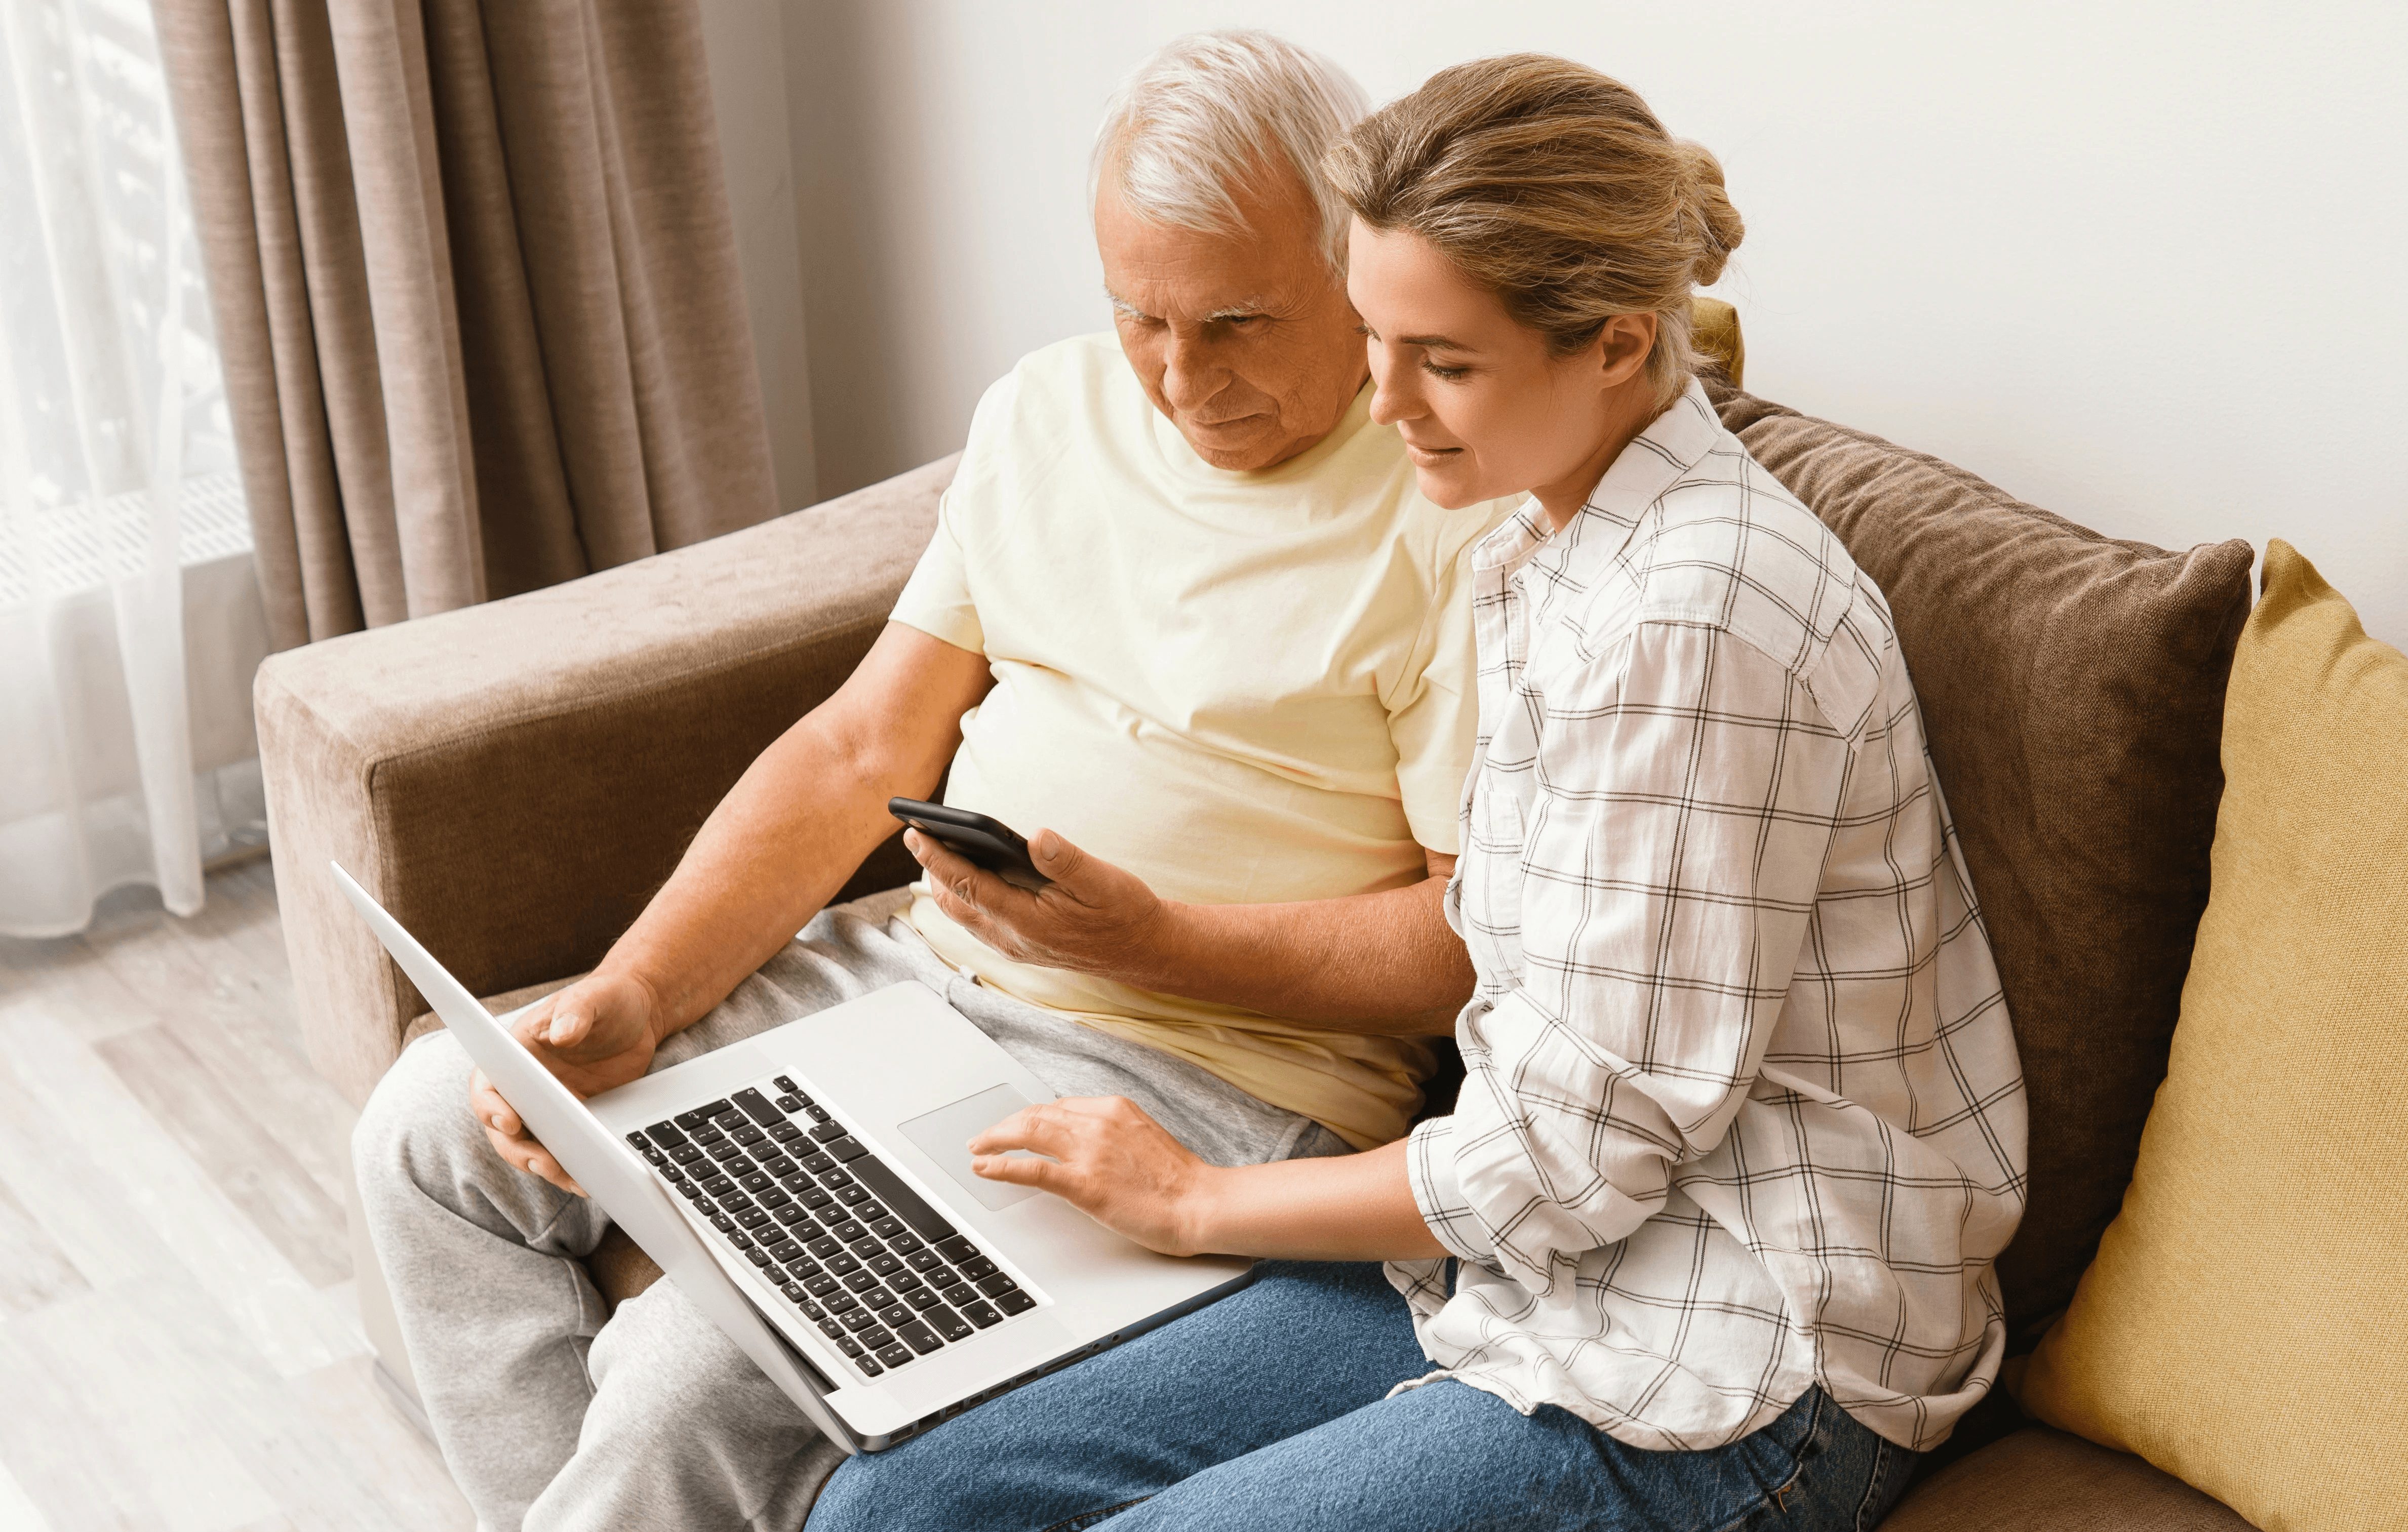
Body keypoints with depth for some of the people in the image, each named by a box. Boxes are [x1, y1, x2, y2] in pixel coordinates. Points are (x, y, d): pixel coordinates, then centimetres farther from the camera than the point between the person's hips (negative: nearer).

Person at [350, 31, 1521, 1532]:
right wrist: (632, 999, -3)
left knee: (698, 1371, -24)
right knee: (435, 1124, 4)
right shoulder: (1049, 410, 9)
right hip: (917, 964, 8)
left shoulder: (1459, 511, -13)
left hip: (1206, 1071, -7)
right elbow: (865, 749, 8)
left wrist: (1147, 938, -22)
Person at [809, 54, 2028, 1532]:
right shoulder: (1551, 546, 8)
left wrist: (1199, 1199, -7)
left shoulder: (1697, 619, -23)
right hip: (1535, 1258, 9)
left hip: (1730, 1372, -8)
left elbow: (1583, 1148, -20)